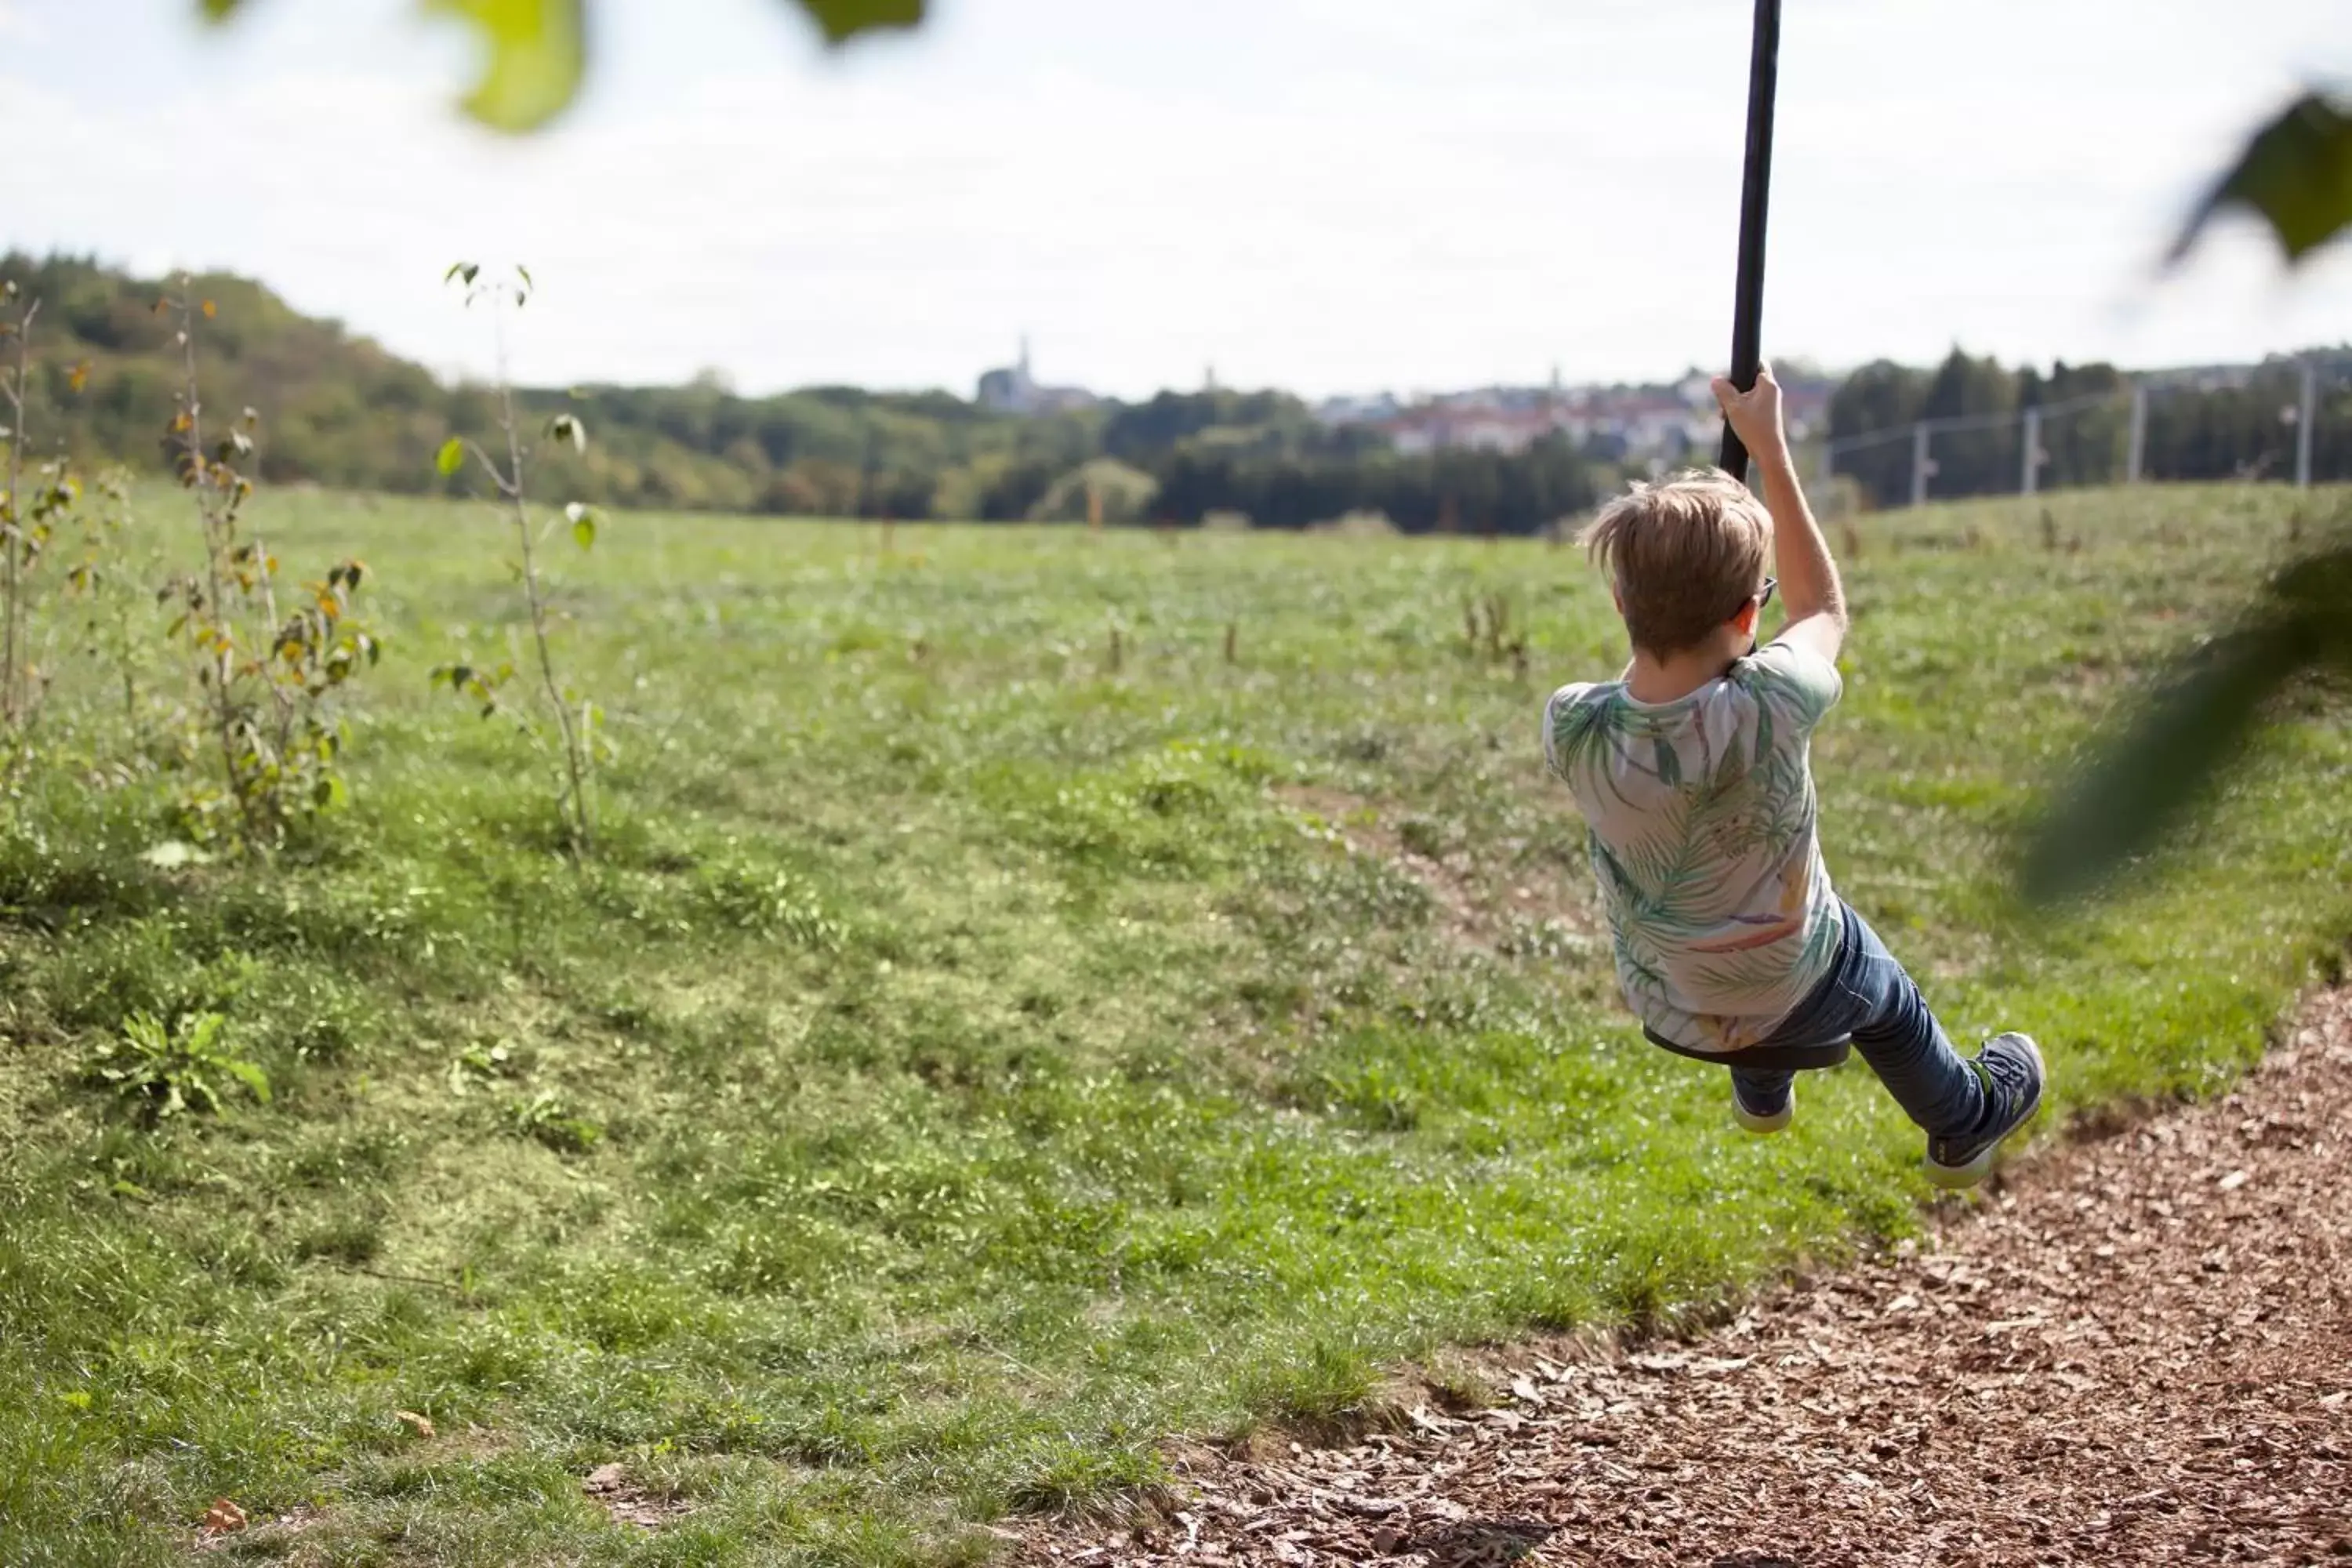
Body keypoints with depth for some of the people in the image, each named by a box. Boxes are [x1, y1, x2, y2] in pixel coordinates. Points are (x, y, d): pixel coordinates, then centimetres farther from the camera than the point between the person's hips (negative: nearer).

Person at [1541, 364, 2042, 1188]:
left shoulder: (1570, 728, -29)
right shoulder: (1766, 711, -37)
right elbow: (1823, 608, -13)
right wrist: (1768, 447, -11)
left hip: (1661, 1010, 2)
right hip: (1789, 992, -2)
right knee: (1889, 1001, 33)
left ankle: (1762, 1089, 65)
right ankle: (1967, 1125, 60)